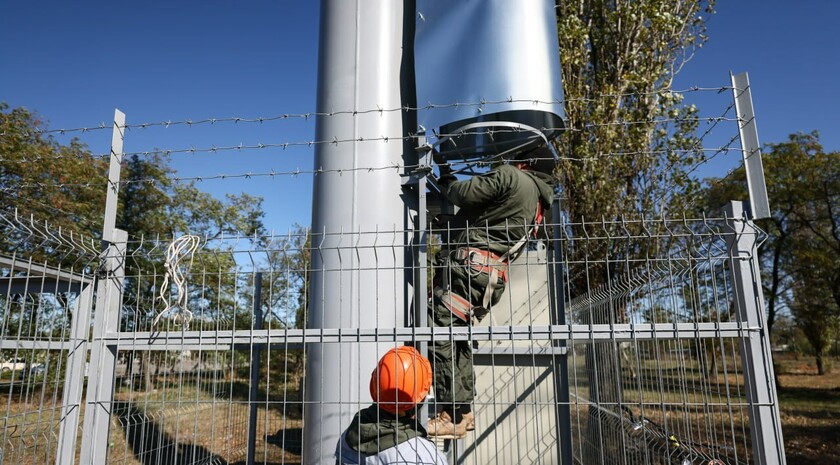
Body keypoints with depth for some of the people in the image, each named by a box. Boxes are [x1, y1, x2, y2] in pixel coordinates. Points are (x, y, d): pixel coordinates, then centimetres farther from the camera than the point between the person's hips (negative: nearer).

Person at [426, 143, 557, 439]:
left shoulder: (511, 176, 1)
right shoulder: (539, 202, 27)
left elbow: (465, 194, -6)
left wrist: (445, 179, 13)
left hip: (469, 263, -10)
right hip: (493, 277, 10)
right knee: (457, 337, 16)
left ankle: (452, 417, -13)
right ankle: (463, 411, 17)